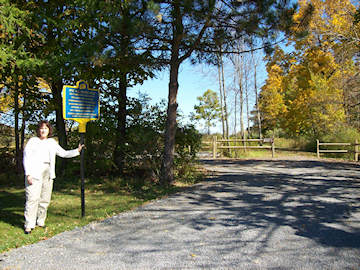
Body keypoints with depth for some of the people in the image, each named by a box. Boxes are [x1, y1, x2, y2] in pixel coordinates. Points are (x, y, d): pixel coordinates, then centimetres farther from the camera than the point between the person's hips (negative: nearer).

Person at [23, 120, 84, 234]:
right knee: (32, 199, -9)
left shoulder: (52, 142, 19)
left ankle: (40, 221, 16)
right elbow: (26, 158, 1)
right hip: (34, 173, -4)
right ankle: (29, 225, -3)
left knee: (45, 199, 5)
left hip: (48, 174, 4)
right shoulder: (32, 141, 7)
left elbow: (64, 153, 23)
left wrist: (77, 151, 13)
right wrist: (28, 174, -9)